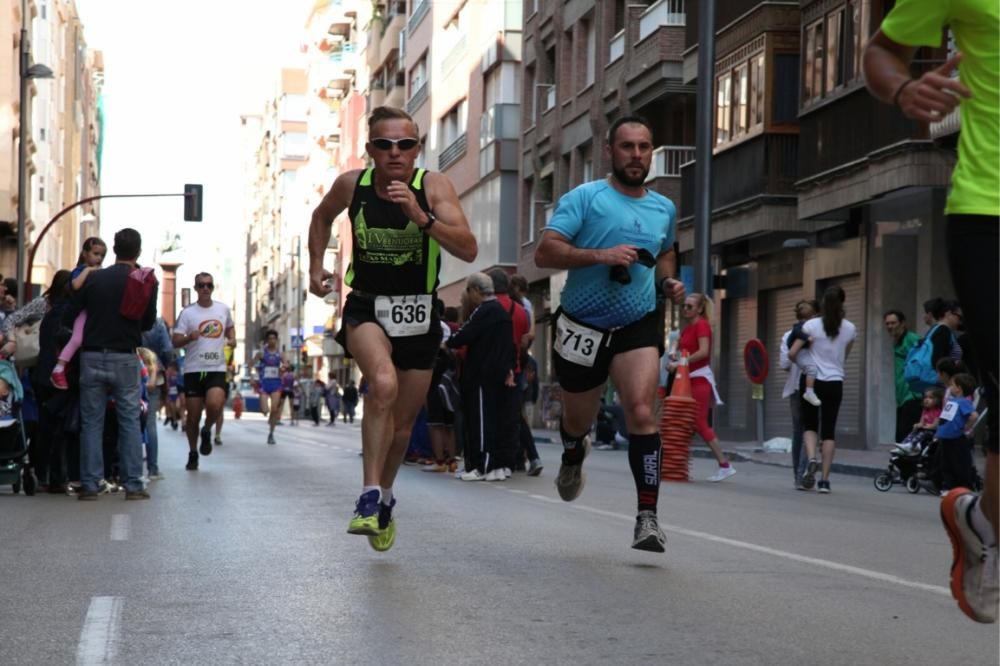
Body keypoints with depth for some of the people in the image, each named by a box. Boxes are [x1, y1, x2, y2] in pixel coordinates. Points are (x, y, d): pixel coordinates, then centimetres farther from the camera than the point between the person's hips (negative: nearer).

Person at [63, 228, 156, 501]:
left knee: (91, 422, 7)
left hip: (92, 357, 1)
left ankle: (89, 484, 6)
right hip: (125, 358, -1)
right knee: (130, 421, 5)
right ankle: (133, 484, 3)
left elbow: (69, 318, 2)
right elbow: (149, 322, 6)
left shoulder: (93, 279, 0)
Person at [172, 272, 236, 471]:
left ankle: (207, 431, 9)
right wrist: (189, 337, -23)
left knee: (214, 405, -24)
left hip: (217, 369, 1)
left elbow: (230, 327, 28)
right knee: (193, 416, 2)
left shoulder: (223, 309, 9)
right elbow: (175, 342, -2)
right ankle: (193, 453, 22)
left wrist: (232, 339, 7)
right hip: (193, 370, -1)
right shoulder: (187, 313, 0)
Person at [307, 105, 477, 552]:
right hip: (367, 308, -1)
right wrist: (316, 266, 8)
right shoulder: (352, 185, -6)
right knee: (383, 384, -32)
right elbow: (322, 217, 19)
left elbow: (468, 250, -25)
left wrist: (421, 216, -36)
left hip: (418, 314, 1)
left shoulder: (434, 187, -13)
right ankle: (370, 496, -26)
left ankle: (384, 498, 40)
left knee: (402, 424, 12)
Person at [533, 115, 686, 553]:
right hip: (582, 326, -2)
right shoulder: (584, 198, -7)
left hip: (637, 325, 2)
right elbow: (545, 253, -15)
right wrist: (600, 256, -27)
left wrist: (669, 282, 8)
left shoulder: (664, 209, 9)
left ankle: (647, 516, -19)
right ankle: (573, 456, 54)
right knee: (578, 419, 16)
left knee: (642, 412, -20)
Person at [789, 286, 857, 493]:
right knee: (829, 429, 7)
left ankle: (811, 458, -16)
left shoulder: (811, 325, -7)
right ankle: (825, 480, 2)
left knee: (809, 424, 14)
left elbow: (792, 354, -7)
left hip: (812, 381, -1)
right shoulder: (849, 329, 0)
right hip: (835, 383, 1)